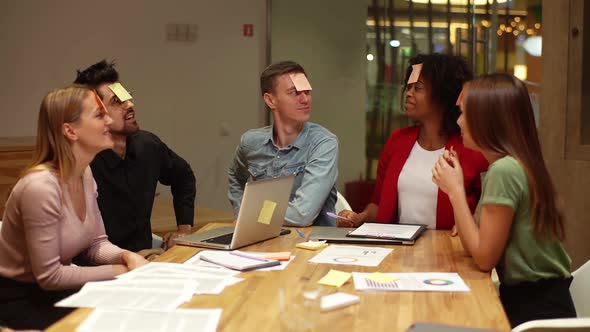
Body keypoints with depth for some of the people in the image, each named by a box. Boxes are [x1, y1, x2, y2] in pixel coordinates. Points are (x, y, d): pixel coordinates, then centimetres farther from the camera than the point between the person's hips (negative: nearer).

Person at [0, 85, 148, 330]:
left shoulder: (85, 174, 0)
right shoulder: (40, 186, -27)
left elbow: (96, 244, 4)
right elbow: (49, 276, -23)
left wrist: (127, 256, -16)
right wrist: (120, 271, -18)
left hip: (53, 291, 8)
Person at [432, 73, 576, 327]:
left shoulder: (503, 170, -21)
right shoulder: (512, 165, 8)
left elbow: (484, 258, -18)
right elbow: (474, 244, 8)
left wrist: (456, 191, -14)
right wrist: (453, 189, 0)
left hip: (536, 307, -8)